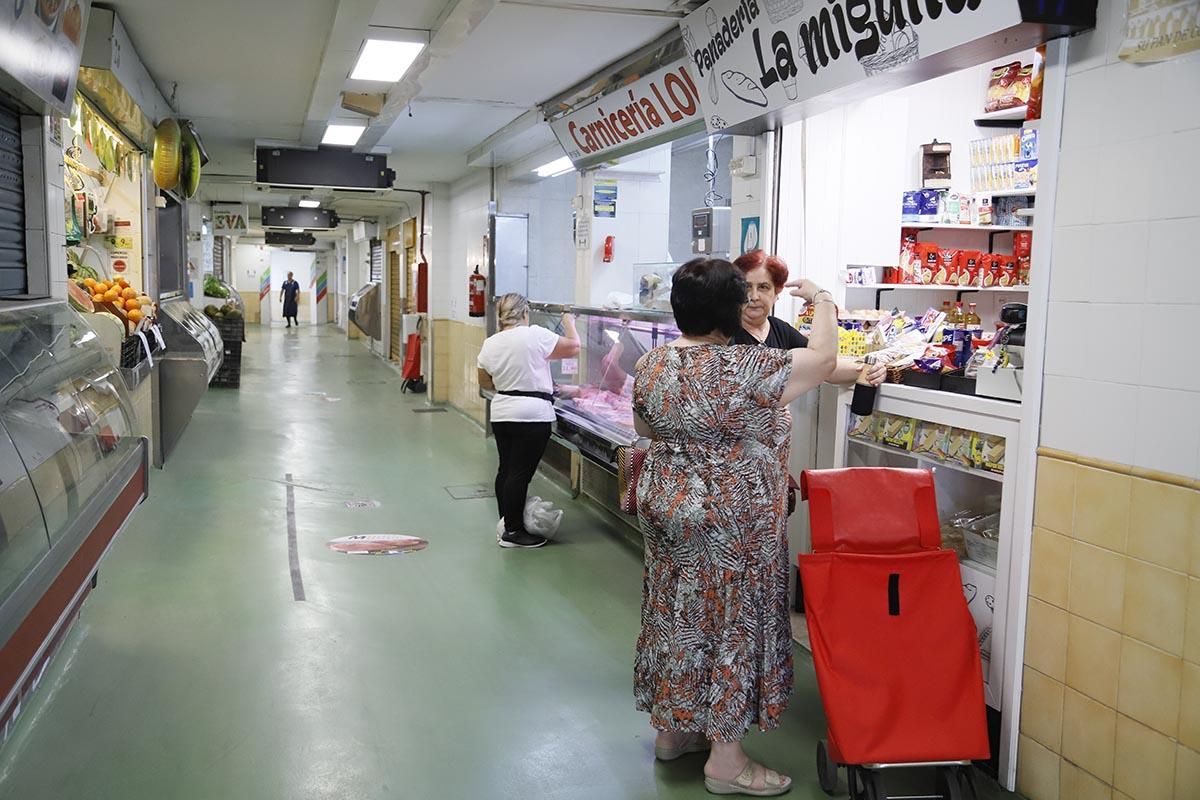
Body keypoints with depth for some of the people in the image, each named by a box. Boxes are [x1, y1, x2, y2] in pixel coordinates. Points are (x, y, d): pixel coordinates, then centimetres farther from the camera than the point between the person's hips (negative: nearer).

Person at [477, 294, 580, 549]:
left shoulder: (490, 344, 5)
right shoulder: (535, 335, -12)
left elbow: (485, 382, 16)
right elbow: (573, 348, -5)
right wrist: (569, 324, 11)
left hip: (501, 413, 6)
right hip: (532, 415, -6)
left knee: (505, 469, 15)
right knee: (521, 473, -2)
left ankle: (506, 522, 26)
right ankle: (513, 532, 3)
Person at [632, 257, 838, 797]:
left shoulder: (650, 364, 1)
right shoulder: (745, 369, -19)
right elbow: (824, 356, -9)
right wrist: (821, 300, 7)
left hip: (665, 503, 7)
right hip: (731, 518, -7)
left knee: (676, 612, 17)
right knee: (730, 620, 3)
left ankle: (671, 728, 29)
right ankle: (724, 756, 12)